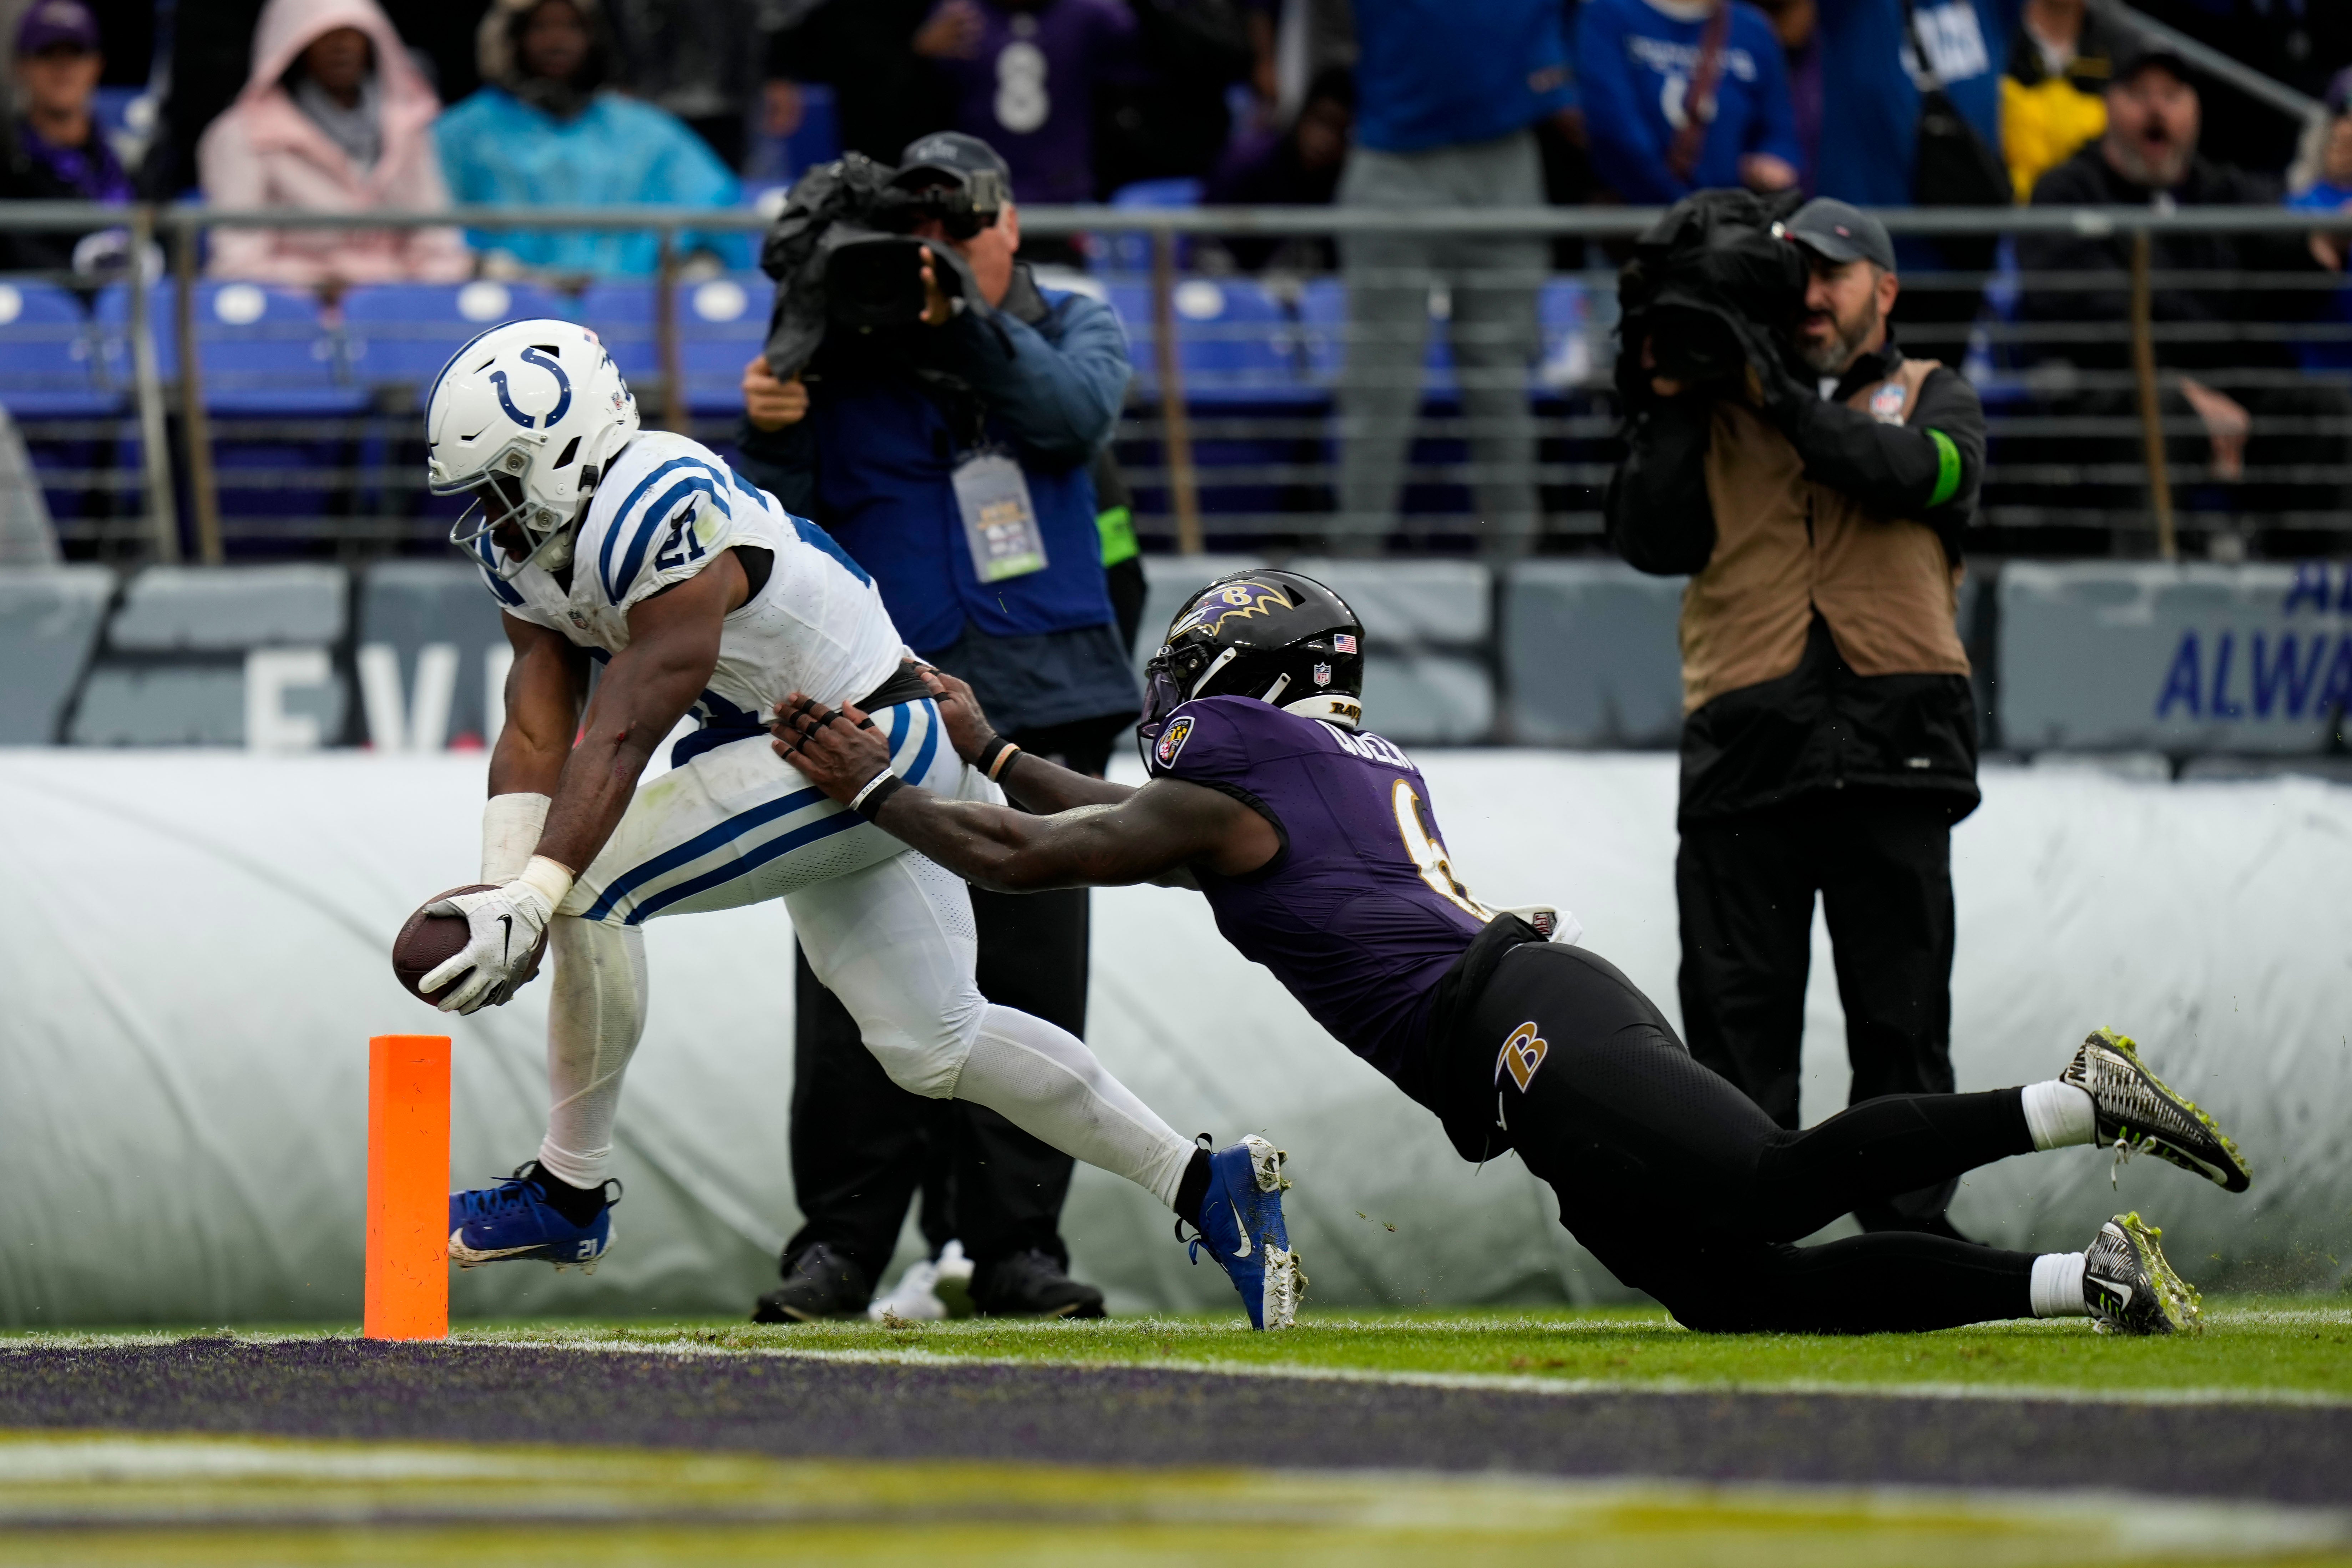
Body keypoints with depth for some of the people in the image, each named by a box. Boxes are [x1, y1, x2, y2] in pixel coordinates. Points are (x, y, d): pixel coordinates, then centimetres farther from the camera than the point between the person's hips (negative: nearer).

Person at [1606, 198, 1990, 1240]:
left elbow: (1929, 473, -6)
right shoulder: (1716, 414, 20)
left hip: (1891, 758, -1)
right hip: (1745, 752, 1)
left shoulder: (1930, 398, 18)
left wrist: (1795, 409, -9)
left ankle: (1910, 1232, 3)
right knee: (1738, 1018, -2)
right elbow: (1652, 542, 7)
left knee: (1901, 1018, -1)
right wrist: (1661, 410, 0)